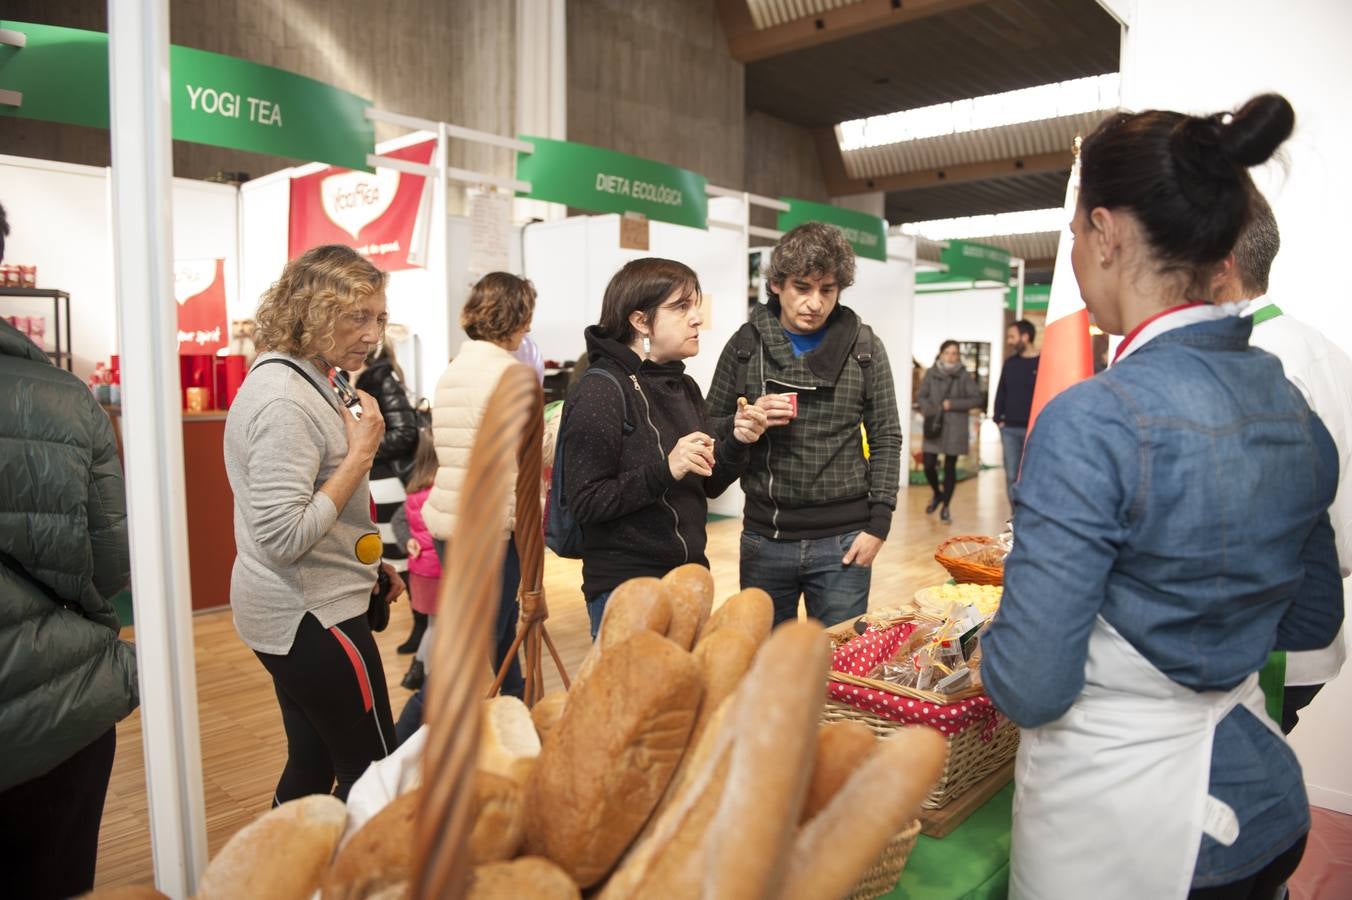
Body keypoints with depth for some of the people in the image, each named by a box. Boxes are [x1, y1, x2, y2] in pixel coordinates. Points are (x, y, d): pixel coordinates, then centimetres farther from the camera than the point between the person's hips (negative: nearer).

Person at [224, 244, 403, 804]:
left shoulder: (302, 380, 10)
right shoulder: (284, 400, -22)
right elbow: (283, 537, -27)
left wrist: (369, 562, 17)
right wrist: (361, 454, -22)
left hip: (294, 612, 10)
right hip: (312, 617, -10)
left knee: (312, 766, 19)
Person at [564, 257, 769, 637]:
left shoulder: (684, 388, 7)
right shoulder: (600, 392, -15)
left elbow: (708, 485, 11)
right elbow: (586, 502, -19)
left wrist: (736, 442, -6)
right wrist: (665, 470, -28)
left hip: (689, 576, 8)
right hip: (625, 589, -7)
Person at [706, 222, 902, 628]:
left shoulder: (864, 346, 1)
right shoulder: (745, 345, 1)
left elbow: (886, 439, 3)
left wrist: (878, 523, -4)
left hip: (842, 540, 0)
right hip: (764, 538, 1)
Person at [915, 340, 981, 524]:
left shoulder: (964, 375, -2)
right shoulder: (931, 373, 2)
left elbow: (976, 399, -2)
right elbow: (921, 396, 5)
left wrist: (953, 404, -13)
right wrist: (928, 409, -14)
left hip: (955, 428, -1)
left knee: (950, 467, 3)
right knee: (928, 465, -2)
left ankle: (945, 507, 17)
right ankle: (937, 494, 28)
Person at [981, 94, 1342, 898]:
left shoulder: (1094, 420, -27)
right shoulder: (1294, 408, -3)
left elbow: (1028, 689, -25)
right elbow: (1313, 620, 10)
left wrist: (996, 643, -5)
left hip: (1117, 819, -6)